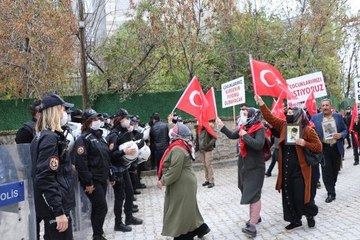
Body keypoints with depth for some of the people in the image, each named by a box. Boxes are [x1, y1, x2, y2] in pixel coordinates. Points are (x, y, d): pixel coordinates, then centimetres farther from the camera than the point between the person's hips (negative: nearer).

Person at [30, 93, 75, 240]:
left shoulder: (41, 136, 12)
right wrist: (59, 211, -25)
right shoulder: (50, 138, -18)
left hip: (50, 205, 10)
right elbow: (46, 178, -25)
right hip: (55, 206, -10)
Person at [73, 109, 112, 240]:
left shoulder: (100, 136, 14)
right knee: (102, 208, -6)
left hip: (102, 179, 8)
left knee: (97, 208, 14)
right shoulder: (83, 139, -13)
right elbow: (80, 163, -20)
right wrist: (88, 183, -21)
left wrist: (110, 175, 17)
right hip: (92, 180, -8)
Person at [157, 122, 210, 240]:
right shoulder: (182, 145, 8)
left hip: (182, 185, -10)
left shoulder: (178, 148, -23)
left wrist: (163, 181, -16)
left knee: (180, 211, 2)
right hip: (183, 183, 10)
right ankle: (200, 228, 29)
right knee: (187, 209, 20)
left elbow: (175, 170, -25)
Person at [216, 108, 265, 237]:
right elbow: (232, 135, 19)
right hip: (244, 165, 8)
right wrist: (222, 126, 12)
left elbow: (259, 144, -29)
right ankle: (255, 217, 32)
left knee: (253, 194, -11)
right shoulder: (244, 127, 6)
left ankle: (252, 225, -12)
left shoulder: (259, 129, -15)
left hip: (255, 166, -8)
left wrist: (245, 135, -23)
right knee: (249, 192, 17)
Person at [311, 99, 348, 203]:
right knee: (326, 171, -2)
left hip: (336, 148, 2)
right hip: (323, 148, -2)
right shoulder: (315, 118, 0)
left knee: (335, 170, 12)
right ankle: (331, 193, 7)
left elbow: (345, 130, 10)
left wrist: (341, 135, -11)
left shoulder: (338, 116, 5)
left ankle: (331, 188, 33)